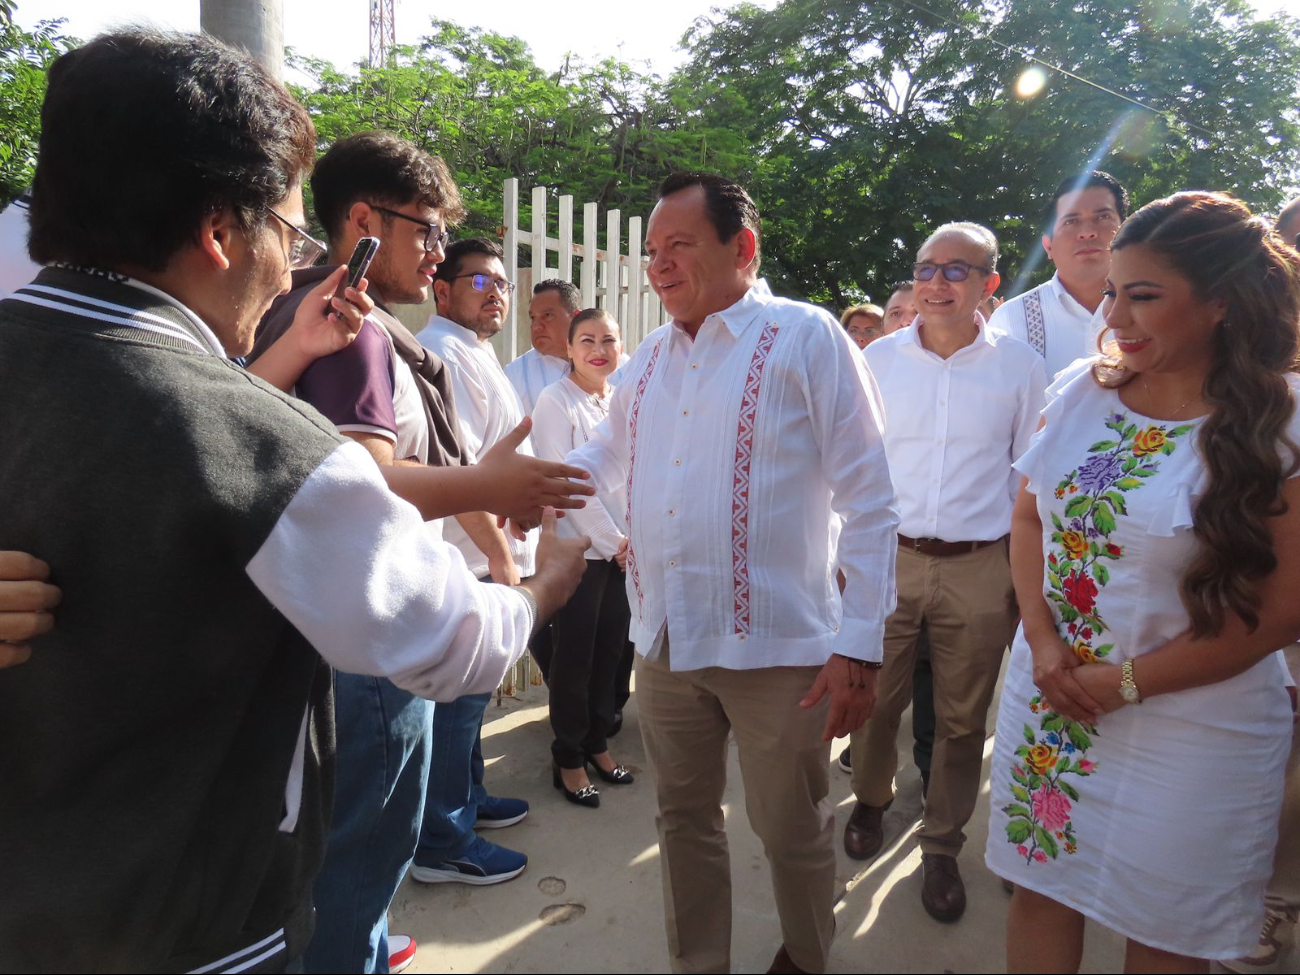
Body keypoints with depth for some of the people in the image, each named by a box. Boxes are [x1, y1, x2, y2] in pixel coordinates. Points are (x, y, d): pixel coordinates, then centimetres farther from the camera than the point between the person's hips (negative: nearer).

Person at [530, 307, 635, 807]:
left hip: (624, 548, 6)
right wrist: (610, 540, -12)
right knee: (575, 653, 3)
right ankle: (568, 758, 19)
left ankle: (597, 742, 29)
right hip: (579, 547, -6)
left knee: (611, 648, 12)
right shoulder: (556, 401, -8)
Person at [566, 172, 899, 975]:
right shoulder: (650, 359, 11)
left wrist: (860, 644, -13)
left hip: (775, 643, -5)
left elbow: (868, 499, -10)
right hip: (664, 639, 5)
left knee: (791, 828, 14)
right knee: (685, 819, 19)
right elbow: (604, 459, 23)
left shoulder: (806, 339, -8)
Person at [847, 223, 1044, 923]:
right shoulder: (877, 359, 2)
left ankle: (942, 848, 31)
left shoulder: (1020, 366, 0)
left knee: (962, 719, 12)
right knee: (875, 700, 11)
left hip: (980, 569, 0)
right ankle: (871, 801, 40)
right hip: (886, 557, 1)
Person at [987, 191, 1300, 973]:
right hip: (1048, 702, 4)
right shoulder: (1080, 390, -2)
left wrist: (1126, 683, -13)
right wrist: (1043, 641, -7)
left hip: (1191, 729, -3)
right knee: (1040, 891, 19)